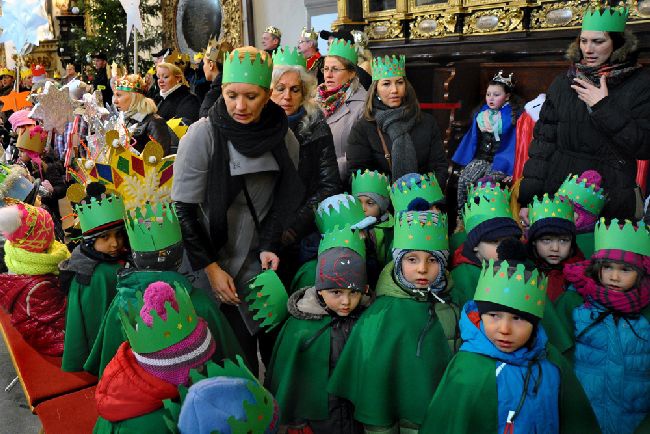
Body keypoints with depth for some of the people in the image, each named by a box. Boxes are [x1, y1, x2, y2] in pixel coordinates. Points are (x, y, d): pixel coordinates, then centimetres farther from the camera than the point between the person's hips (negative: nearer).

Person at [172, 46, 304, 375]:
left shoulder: (283, 137, -4)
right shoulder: (202, 135, -15)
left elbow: (284, 201, 7)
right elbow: (183, 209, -11)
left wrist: (270, 246, -6)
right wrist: (210, 267, -13)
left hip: (261, 262, 3)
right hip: (217, 259, -3)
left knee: (274, 343, 9)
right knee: (237, 346, 2)